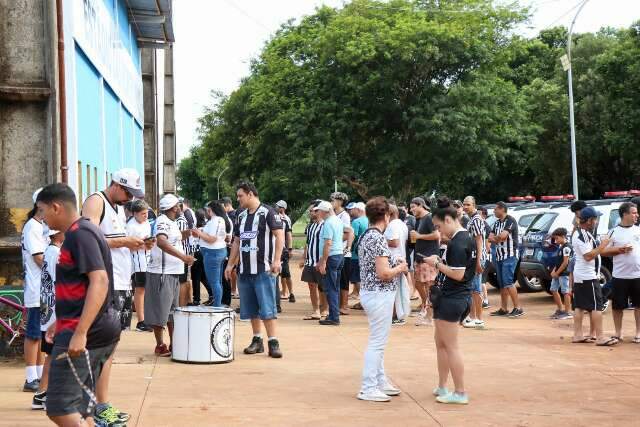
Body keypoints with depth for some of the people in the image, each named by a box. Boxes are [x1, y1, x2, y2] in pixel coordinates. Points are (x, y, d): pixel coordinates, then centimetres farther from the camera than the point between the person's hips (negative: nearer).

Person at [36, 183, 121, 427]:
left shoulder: (80, 234, -14)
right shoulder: (79, 233, 17)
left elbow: (99, 282, -24)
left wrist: (79, 333, -29)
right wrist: (60, 323, 29)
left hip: (85, 333, -10)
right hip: (98, 331, 10)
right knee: (79, 406, 13)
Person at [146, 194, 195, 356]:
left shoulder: (172, 223, 16)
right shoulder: (162, 221, -14)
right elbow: (161, 242, -32)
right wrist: (182, 256, -39)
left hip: (173, 273, 10)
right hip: (161, 273, -10)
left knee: (172, 310, 16)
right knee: (160, 311, -3)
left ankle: (173, 344, 25)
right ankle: (160, 346, 4)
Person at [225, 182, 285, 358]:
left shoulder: (268, 212, -6)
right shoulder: (241, 216, 15)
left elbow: (280, 235, -13)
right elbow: (236, 242, 21)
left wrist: (277, 260, -21)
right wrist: (230, 264, 16)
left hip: (264, 270, -7)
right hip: (244, 270, 7)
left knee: (267, 308, -8)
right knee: (251, 309, 10)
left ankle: (273, 342, -6)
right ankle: (257, 340, 18)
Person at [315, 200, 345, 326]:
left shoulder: (328, 223, -15)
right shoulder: (338, 220, 14)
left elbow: (328, 243, -22)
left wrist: (323, 262, -21)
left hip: (331, 257, -9)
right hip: (340, 254, 9)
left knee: (330, 288, -6)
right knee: (335, 288, 13)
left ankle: (333, 318, -6)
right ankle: (335, 315, 17)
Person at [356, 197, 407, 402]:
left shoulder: (365, 236, 9)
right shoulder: (378, 239, -20)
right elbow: (384, 273, -25)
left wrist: (394, 261, 13)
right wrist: (400, 268, -7)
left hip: (369, 292, 10)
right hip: (379, 294, -10)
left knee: (378, 341, 19)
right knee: (377, 342, -3)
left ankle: (380, 381, 29)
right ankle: (368, 389, 3)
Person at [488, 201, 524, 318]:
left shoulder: (510, 220, -9)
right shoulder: (497, 223, 17)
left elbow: (502, 235, -20)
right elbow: (490, 238, 10)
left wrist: (495, 238, 1)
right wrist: (498, 239, -11)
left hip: (510, 256, -9)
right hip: (499, 256, 9)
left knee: (508, 282, -15)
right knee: (501, 284, 9)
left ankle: (518, 308, -12)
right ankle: (503, 309, 13)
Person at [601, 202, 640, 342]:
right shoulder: (613, 232, 0)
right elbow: (603, 252, 0)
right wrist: (619, 249, -12)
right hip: (620, 276, -2)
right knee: (617, 305, 4)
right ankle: (618, 332, 17)